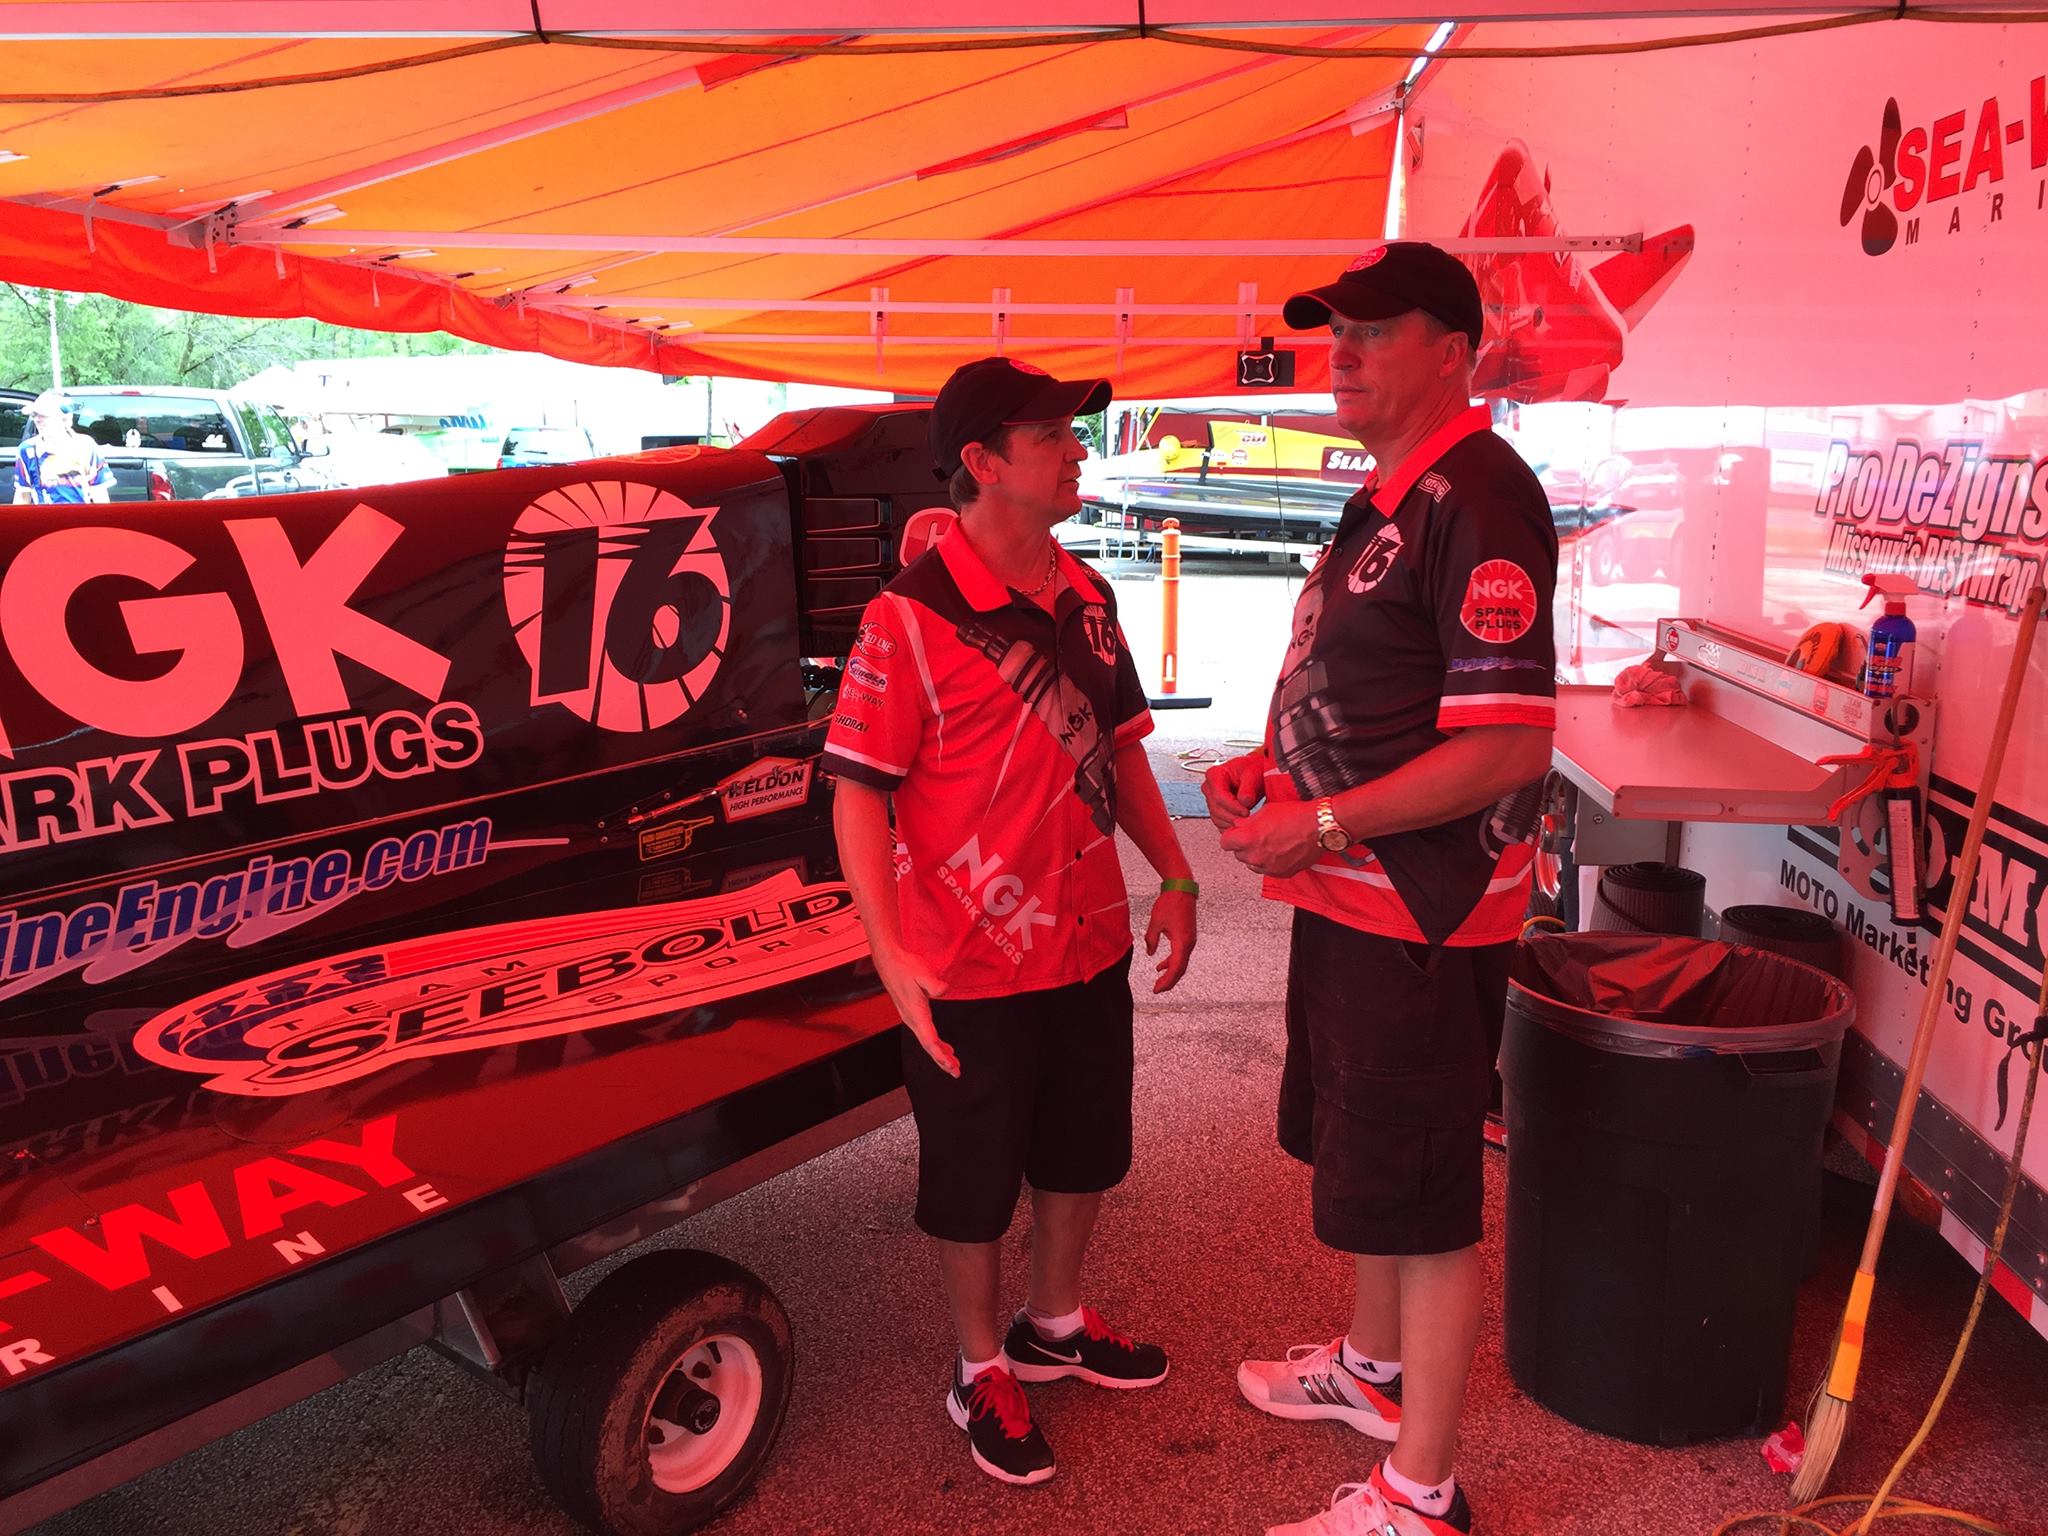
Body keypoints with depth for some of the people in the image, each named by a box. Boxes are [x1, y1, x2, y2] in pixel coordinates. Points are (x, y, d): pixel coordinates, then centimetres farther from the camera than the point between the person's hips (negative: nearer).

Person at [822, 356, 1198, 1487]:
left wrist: (1174, 879, 9)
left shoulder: (1086, 597, 4)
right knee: (973, 1180, 12)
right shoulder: (911, 616, -17)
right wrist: (888, 948, -25)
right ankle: (982, 1371, 35)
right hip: (972, 967, -7)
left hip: (1090, 942, 7)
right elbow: (858, 789, -17)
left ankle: (1054, 1325, 47)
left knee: (1081, 1150, 23)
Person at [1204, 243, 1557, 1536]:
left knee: (1420, 1197, 1)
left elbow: (1507, 747, -27)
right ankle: (1373, 1368, 46)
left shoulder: (1476, 498, -20)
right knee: (1361, 1155, 24)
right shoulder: (1389, 496, 14)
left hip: (1423, 911, -10)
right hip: (1354, 896, 10)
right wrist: (1270, 768, 6)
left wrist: (1322, 822, -22)